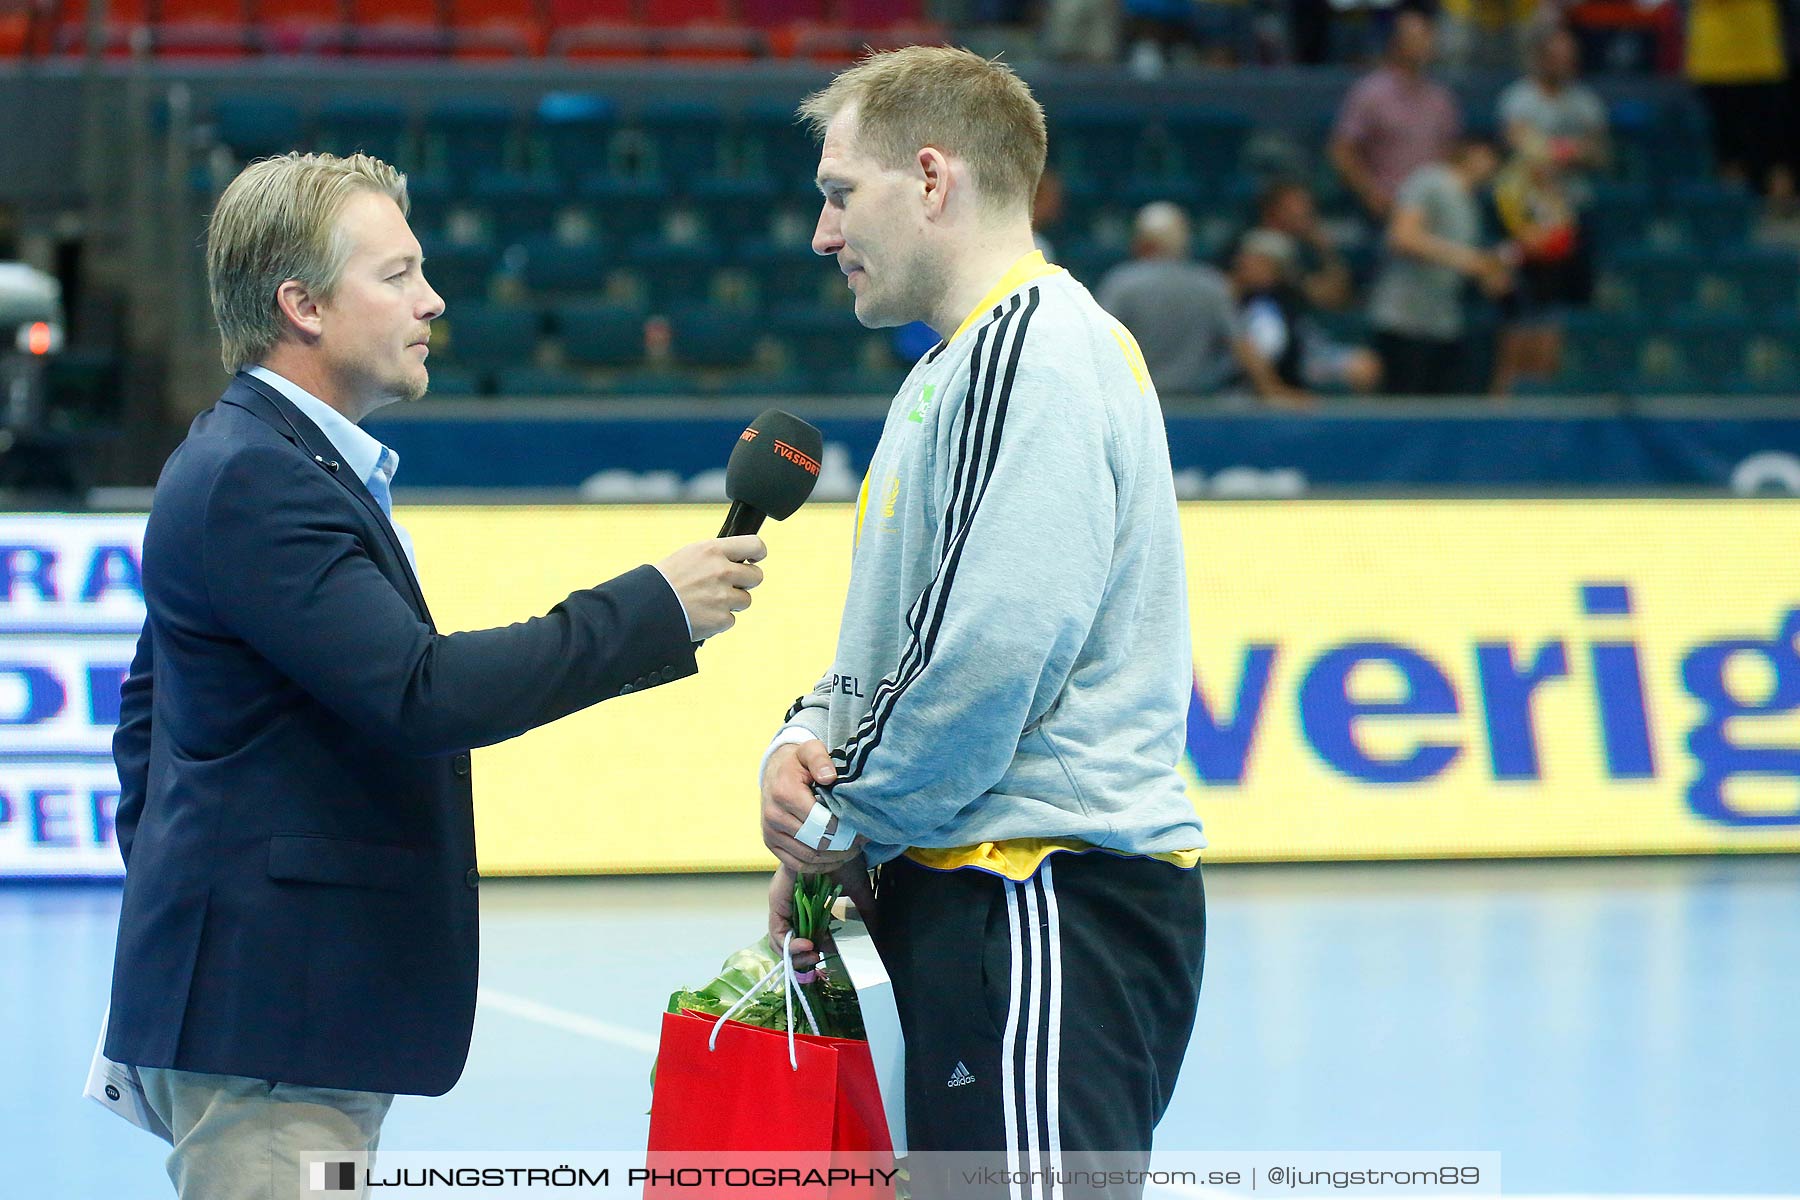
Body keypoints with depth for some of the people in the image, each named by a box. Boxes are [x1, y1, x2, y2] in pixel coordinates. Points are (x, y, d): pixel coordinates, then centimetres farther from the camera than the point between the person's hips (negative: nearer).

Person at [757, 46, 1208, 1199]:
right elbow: (894, 636, 26)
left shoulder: (1032, 355, -12)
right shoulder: (962, 364, 21)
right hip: (982, 897, 11)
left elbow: (996, 649, -21)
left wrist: (843, 824, -8)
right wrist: (807, 741, 5)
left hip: (1053, 904, -11)